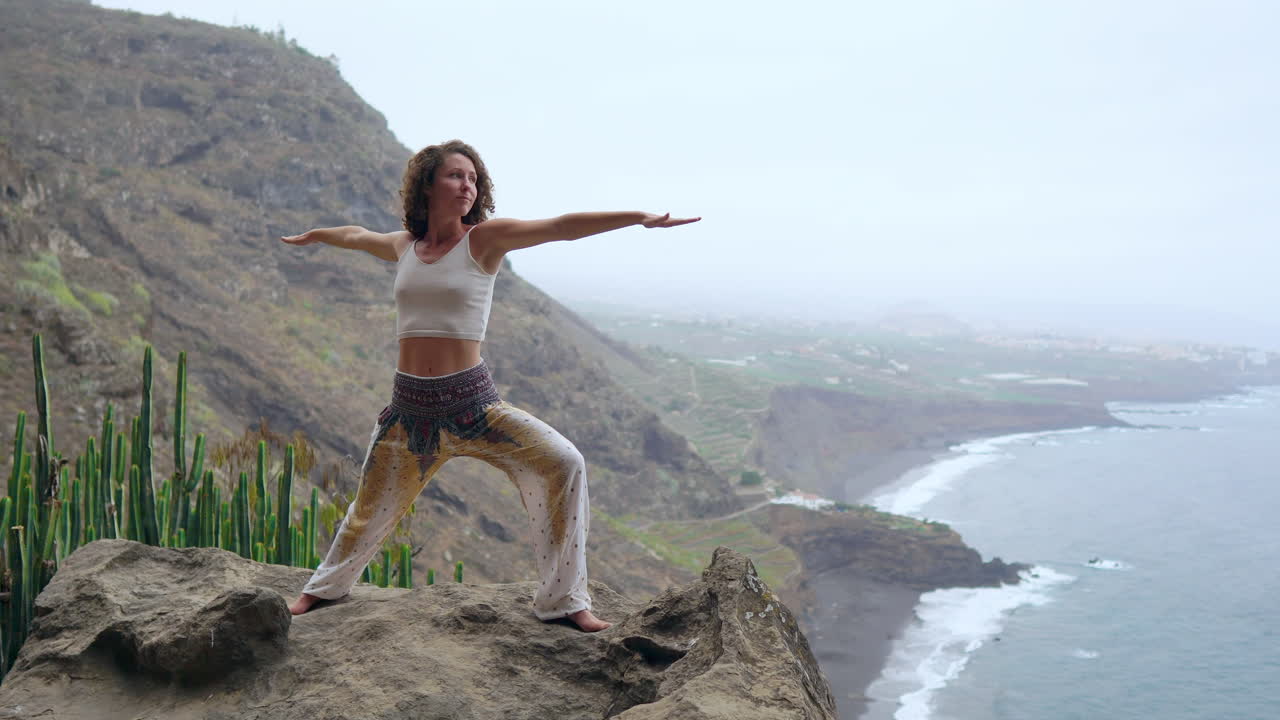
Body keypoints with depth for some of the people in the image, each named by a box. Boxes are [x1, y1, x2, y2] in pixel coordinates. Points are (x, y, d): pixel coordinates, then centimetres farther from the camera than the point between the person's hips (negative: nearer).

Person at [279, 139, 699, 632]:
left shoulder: (483, 239, -5)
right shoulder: (403, 245, 7)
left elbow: (560, 227, -16)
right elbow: (356, 236, 29)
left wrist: (639, 216, -25)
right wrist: (310, 236, 48)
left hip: (471, 401, -3)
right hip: (410, 405, 3)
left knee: (562, 465, -20)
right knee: (370, 511, 17)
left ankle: (561, 601, -8)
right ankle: (325, 587, 46)